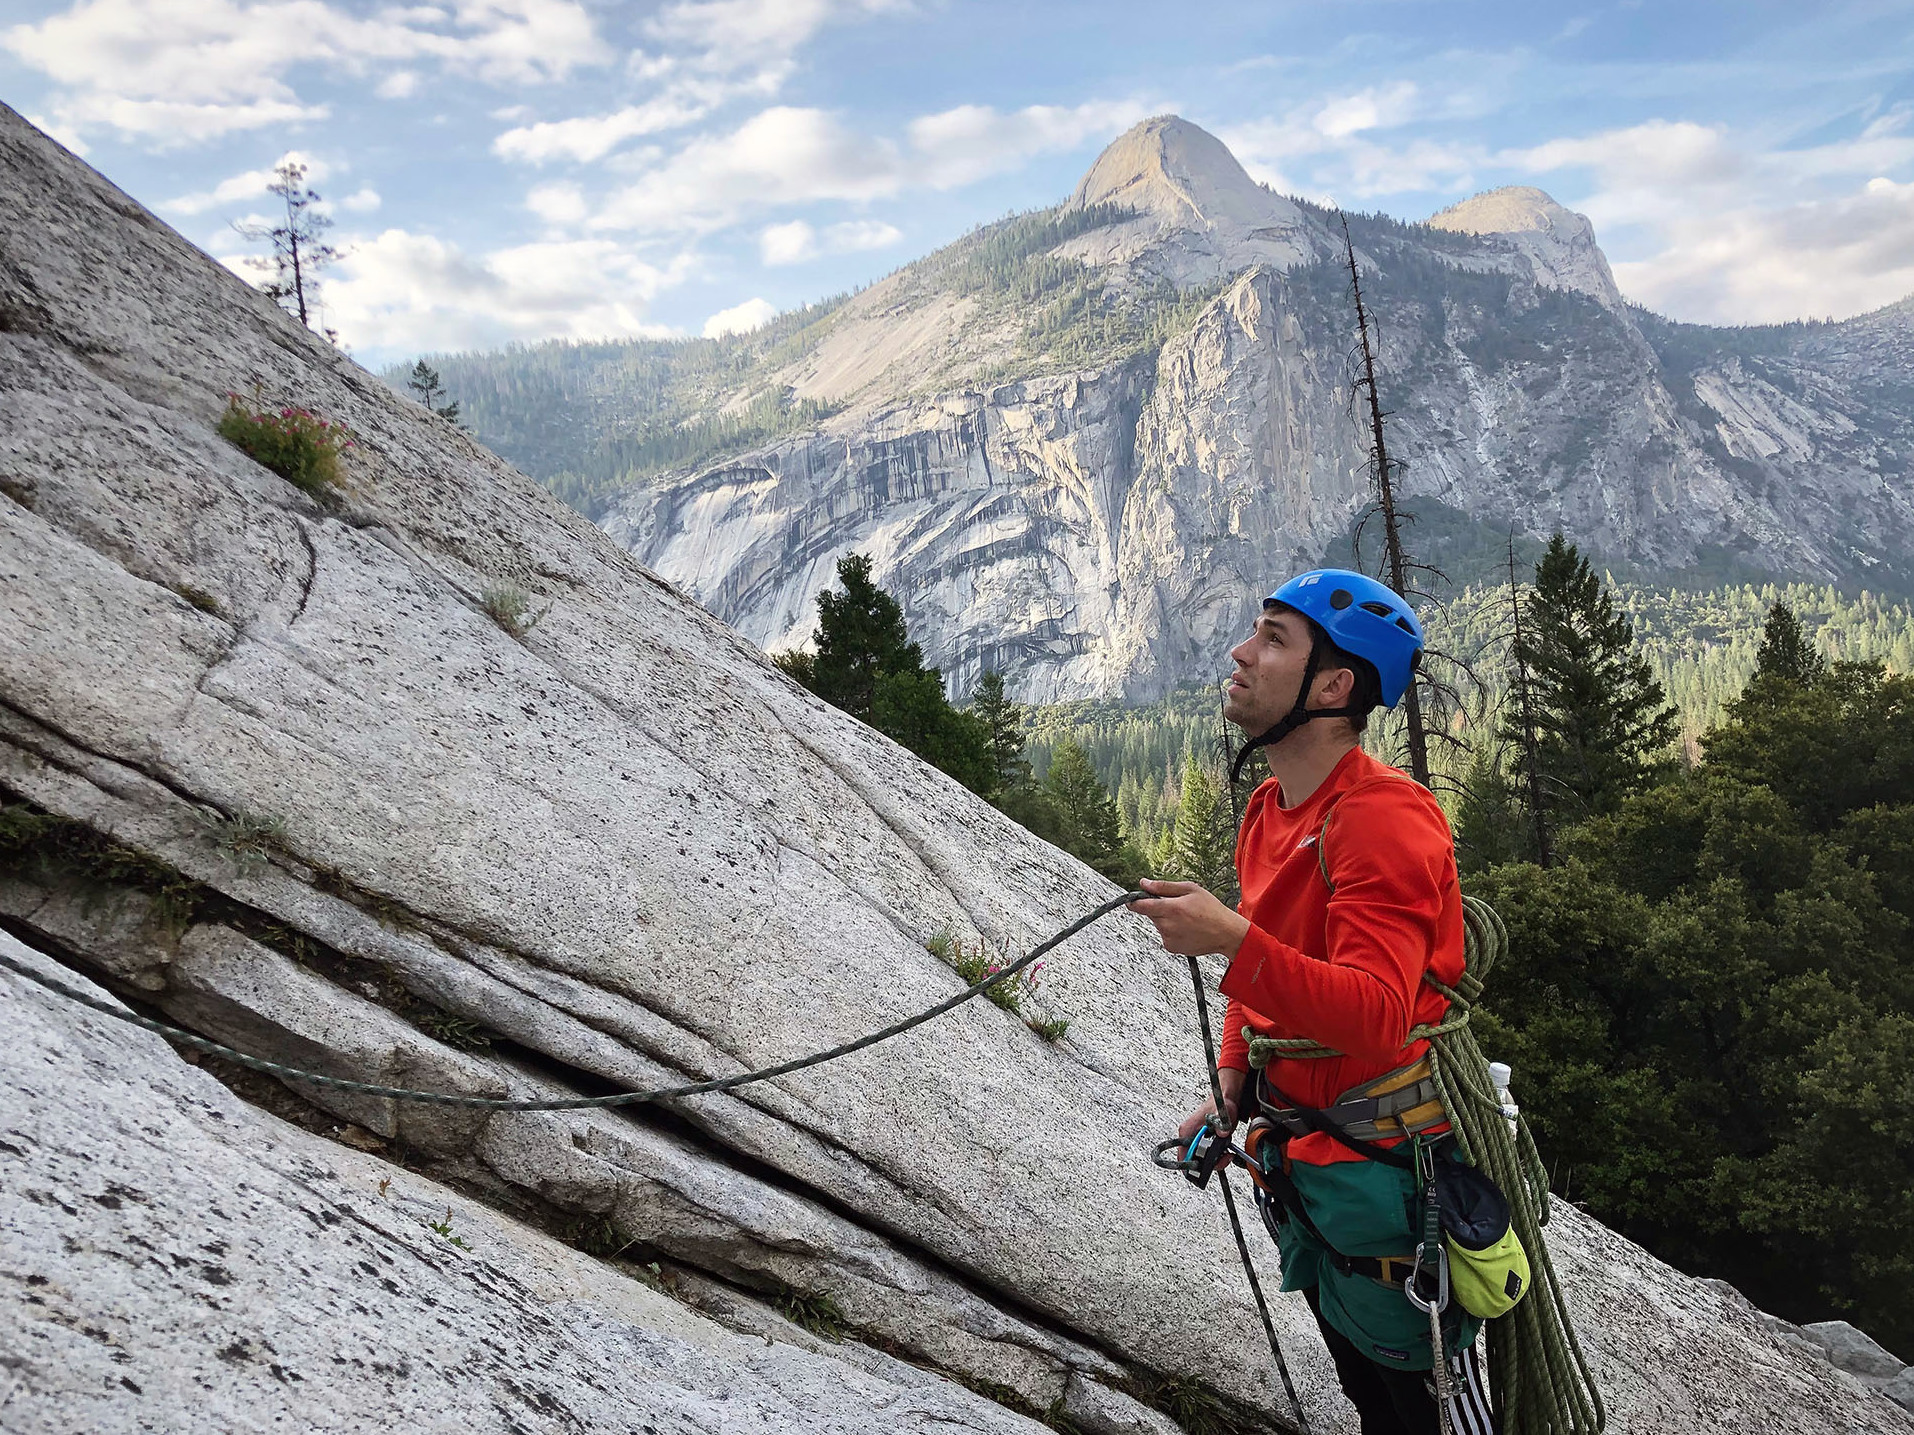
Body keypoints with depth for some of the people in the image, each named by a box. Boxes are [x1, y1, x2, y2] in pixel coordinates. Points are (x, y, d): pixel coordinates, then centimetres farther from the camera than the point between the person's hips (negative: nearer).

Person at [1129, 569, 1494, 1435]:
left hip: (1384, 1162, -9)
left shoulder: (1384, 820, -23)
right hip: (1300, 1157, 9)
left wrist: (1232, 941, -43)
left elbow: (1375, 1016, -34)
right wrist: (1231, 1089, 9)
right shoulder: (1267, 812, 6)